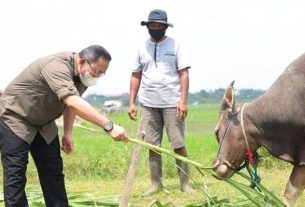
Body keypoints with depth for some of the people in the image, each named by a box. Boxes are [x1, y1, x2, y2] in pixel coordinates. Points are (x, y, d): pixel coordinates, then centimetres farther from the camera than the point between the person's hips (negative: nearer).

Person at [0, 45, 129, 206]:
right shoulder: (56, 66, -34)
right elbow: (73, 102, -47)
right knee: (15, 175, -12)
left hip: (42, 123, 9)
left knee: (53, 172, 7)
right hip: (15, 117, -8)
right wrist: (108, 126, -52)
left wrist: (67, 133, 4)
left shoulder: (82, 75, -5)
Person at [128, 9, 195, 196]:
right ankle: (156, 183, 13)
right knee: (152, 146, 5)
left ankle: (185, 183, 5)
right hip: (148, 105, 3)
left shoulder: (175, 46, 1)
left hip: (172, 103, -3)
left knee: (179, 145, -2)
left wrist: (183, 100, -12)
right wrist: (132, 102, 7)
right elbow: (136, 76, 14)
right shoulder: (142, 48, 9)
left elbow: (184, 74, -3)